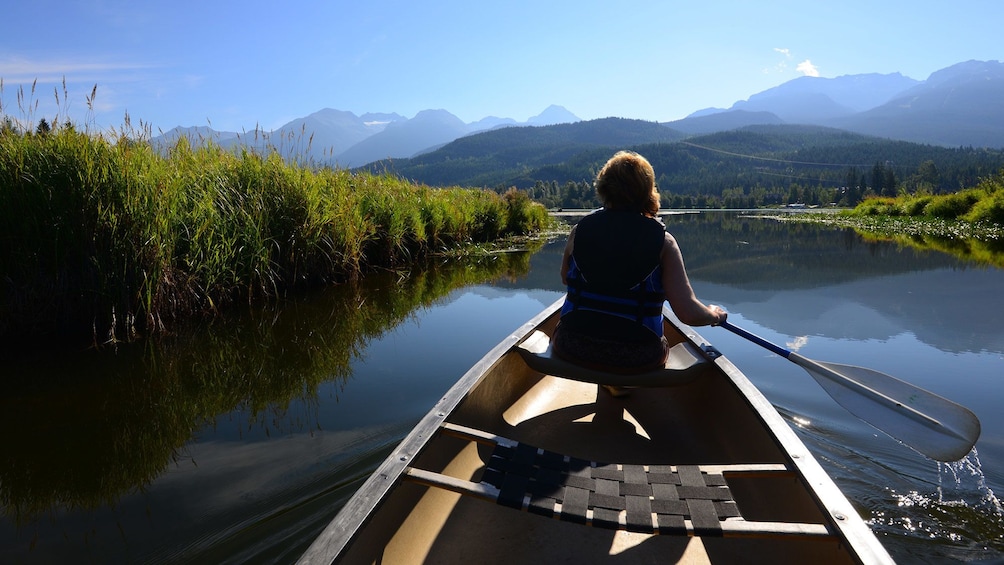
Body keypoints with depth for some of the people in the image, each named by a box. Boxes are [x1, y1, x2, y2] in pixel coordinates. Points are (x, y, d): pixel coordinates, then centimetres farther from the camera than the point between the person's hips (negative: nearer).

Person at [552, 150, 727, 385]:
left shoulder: (580, 229, -3)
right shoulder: (662, 240, -9)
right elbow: (689, 313, -14)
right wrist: (714, 314, 8)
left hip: (573, 348, 1)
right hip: (636, 356, -1)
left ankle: (611, 382, 41)